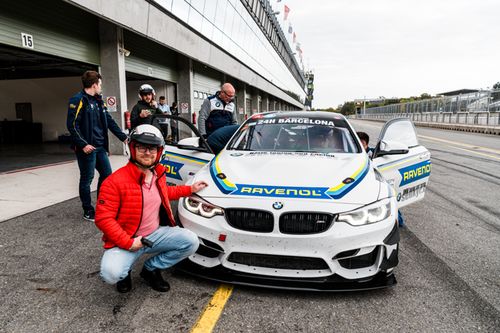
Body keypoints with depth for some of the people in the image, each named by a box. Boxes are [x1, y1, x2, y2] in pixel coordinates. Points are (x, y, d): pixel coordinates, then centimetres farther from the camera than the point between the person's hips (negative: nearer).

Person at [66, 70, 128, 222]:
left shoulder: (98, 101, 15)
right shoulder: (78, 100, -10)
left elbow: (109, 121, 17)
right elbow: (72, 125, -17)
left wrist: (123, 137, 13)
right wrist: (83, 144, -22)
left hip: (100, 147, 8)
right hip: (87, 148, -8)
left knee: (107, 175, 10)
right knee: (87, 179, 2)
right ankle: (88, 212, 15)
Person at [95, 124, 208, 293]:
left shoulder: (159, 173, 3)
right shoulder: (115, 181, -19)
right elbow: (103, 218, -19)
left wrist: (190, 189, 23)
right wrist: (128, 242, -22)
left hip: (155, 234, 6)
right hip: (125, 240, -5)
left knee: (191, 241, -14)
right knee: (111, 273, -32)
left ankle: (151, 268, 7)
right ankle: (125, 271, 10)